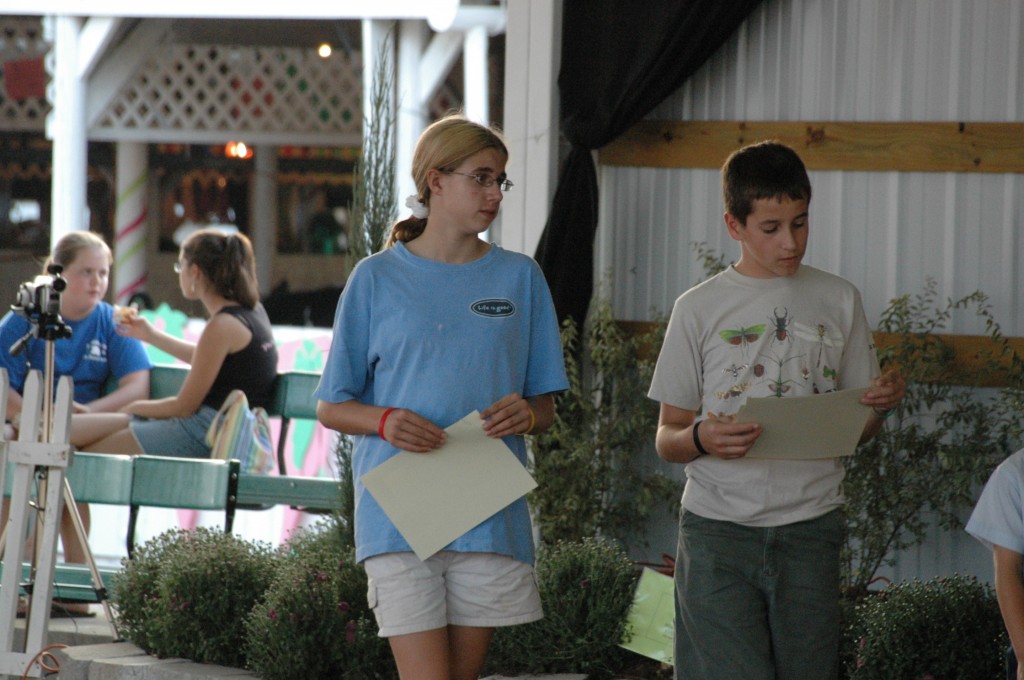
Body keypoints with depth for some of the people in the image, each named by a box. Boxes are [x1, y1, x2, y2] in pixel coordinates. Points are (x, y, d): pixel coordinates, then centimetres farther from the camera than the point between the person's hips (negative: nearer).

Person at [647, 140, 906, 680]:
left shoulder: (838, 301, 10)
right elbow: (667, 439, 5)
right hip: (718, 528, -2)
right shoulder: (700, 308, 4)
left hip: (810, 530, 2)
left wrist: (881, 404, -7)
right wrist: (701, 439, -17)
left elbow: (857, 430, 15)